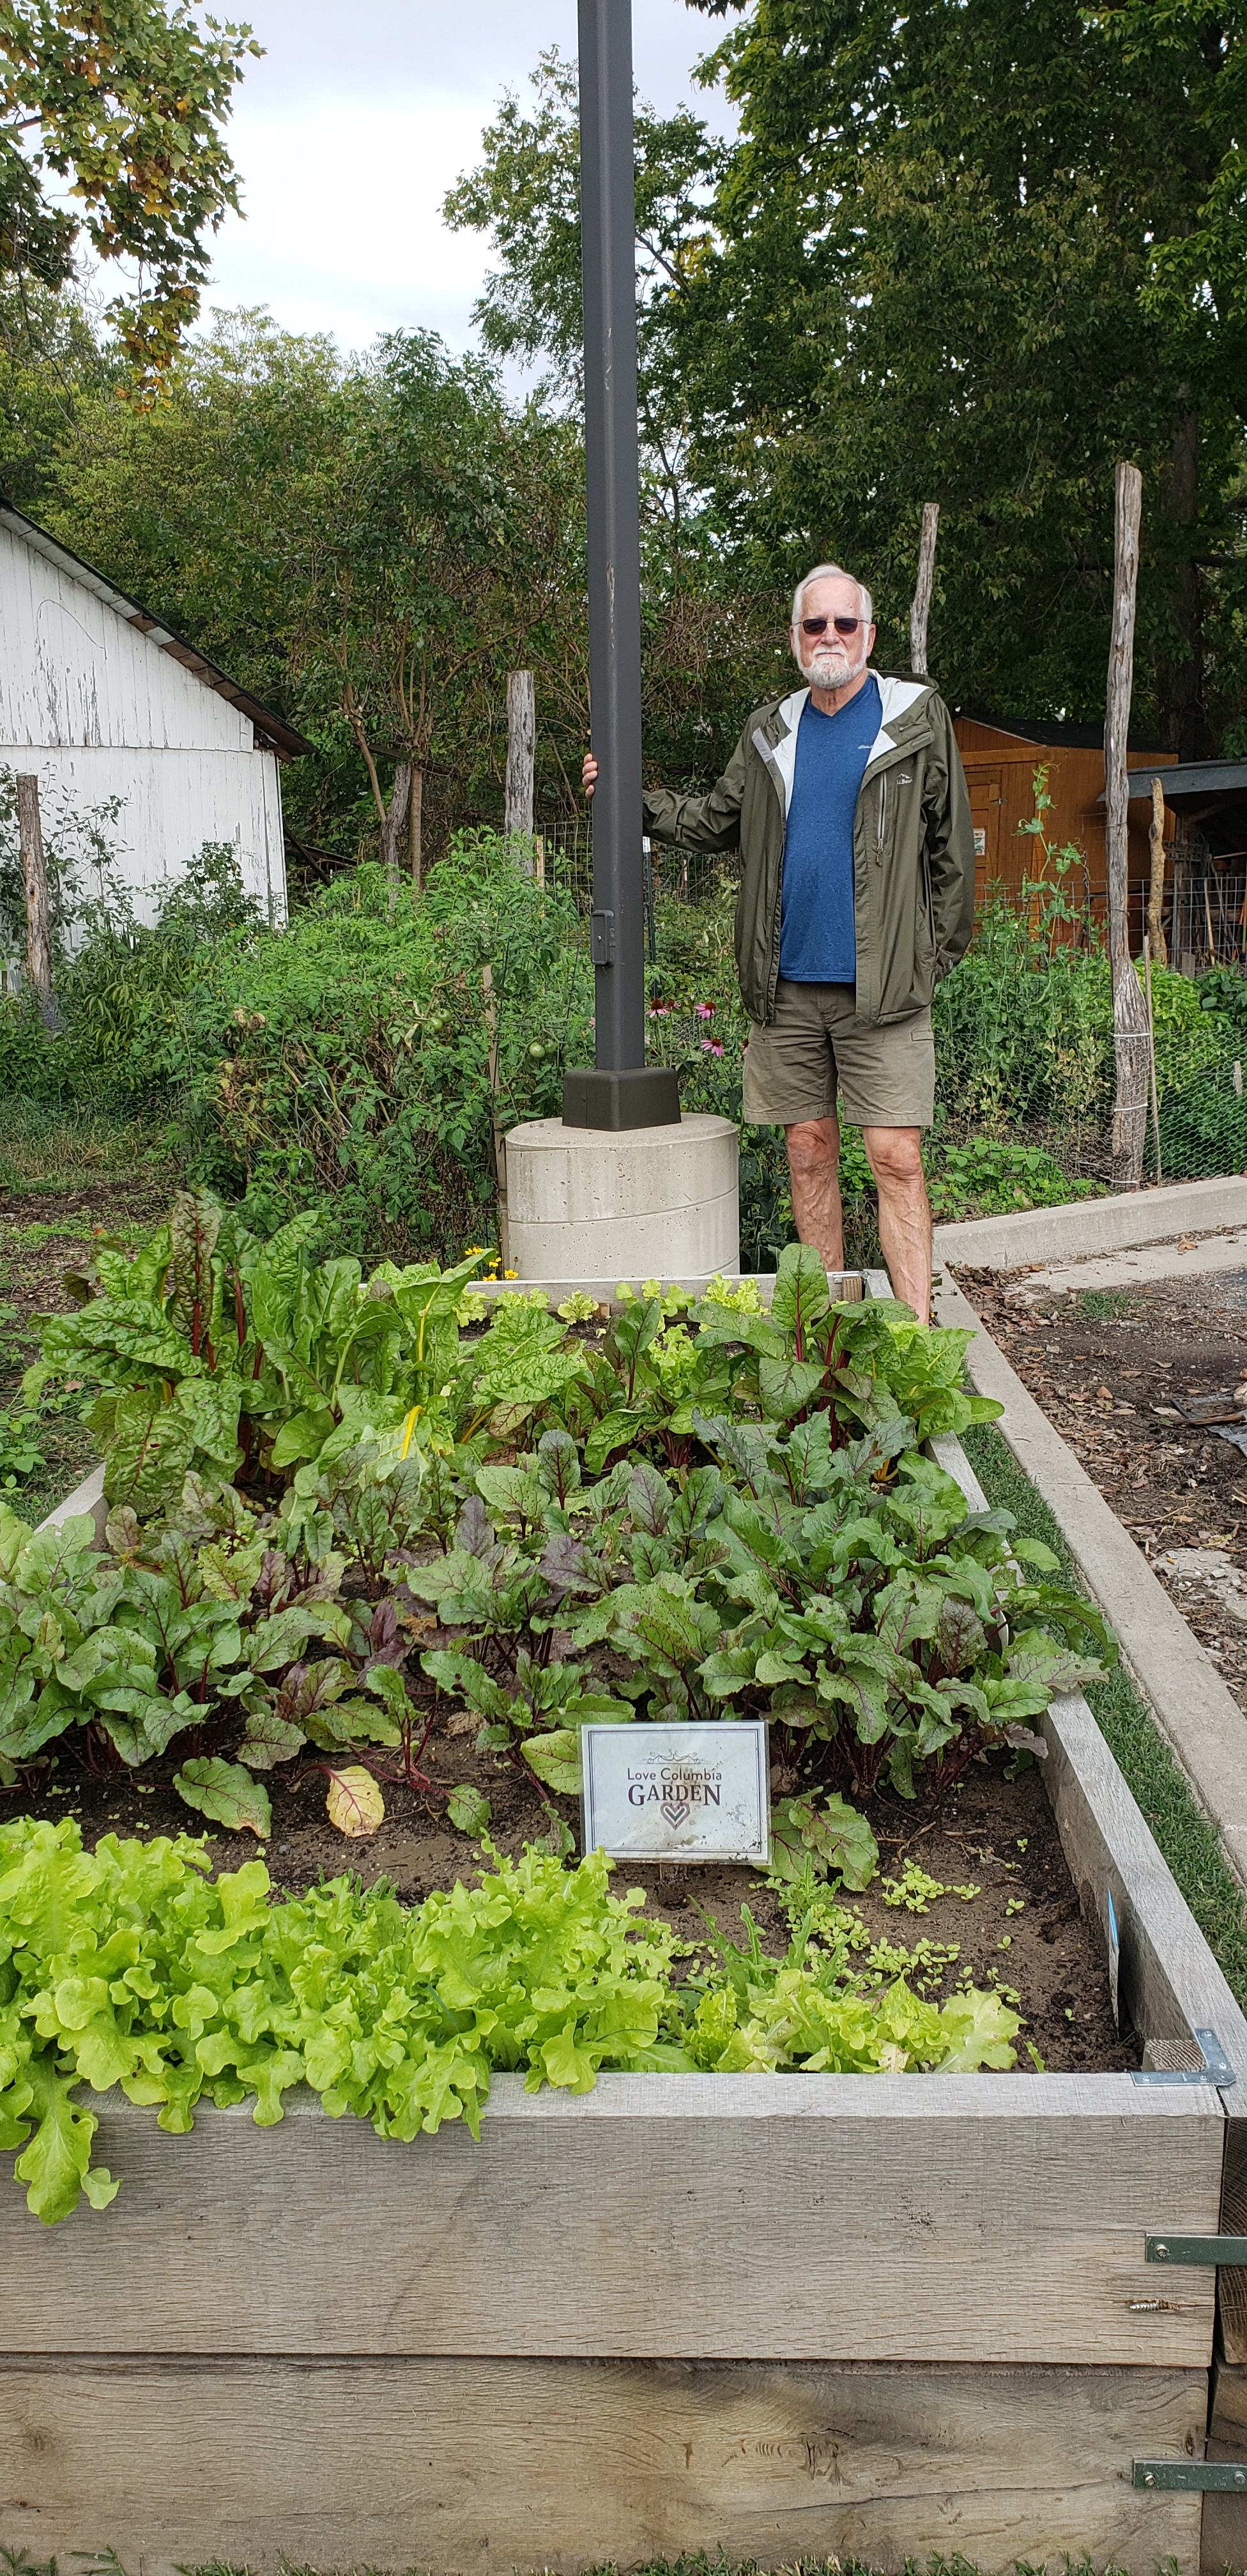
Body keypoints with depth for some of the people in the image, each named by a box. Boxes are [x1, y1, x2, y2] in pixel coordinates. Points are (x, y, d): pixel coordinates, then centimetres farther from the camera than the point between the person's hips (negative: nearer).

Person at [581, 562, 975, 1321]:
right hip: (787, 984, 4)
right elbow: (717, 822, 19)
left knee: (897, 1160, -8)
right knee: (810, 1153, 8)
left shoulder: (919, 717, 3)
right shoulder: (770, 731, 14)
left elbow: (952, 848, 2)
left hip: (882, 984, -4)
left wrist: (939, 954, -3)